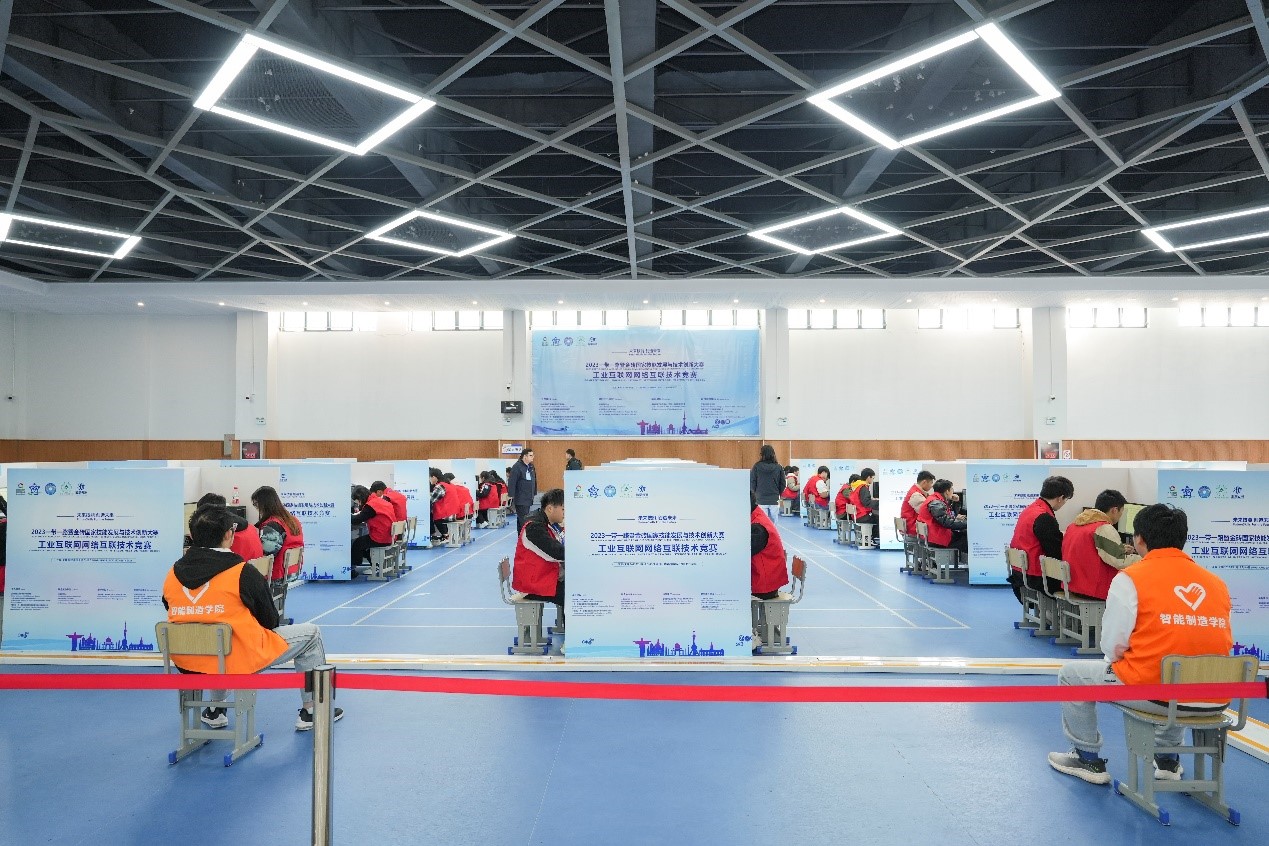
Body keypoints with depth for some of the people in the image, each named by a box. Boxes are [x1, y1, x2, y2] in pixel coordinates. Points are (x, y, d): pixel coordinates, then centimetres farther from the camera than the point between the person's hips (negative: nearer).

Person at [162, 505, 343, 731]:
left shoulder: (173, 573, -1)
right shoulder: (243, 573, -16)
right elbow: (270, 622, -5)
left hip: (188, 664, 7)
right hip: (241, 662, -6)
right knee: (311, 633, 12)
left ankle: (215, 711, 38)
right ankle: (311, 711, 19)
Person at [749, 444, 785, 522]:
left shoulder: (757, 467, -6)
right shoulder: (779, 467, -1)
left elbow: (752, 483, -2)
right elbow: (783, 484, 4)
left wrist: (755, 493, 15)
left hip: (761, 500, -1)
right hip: (774, 500, 1)